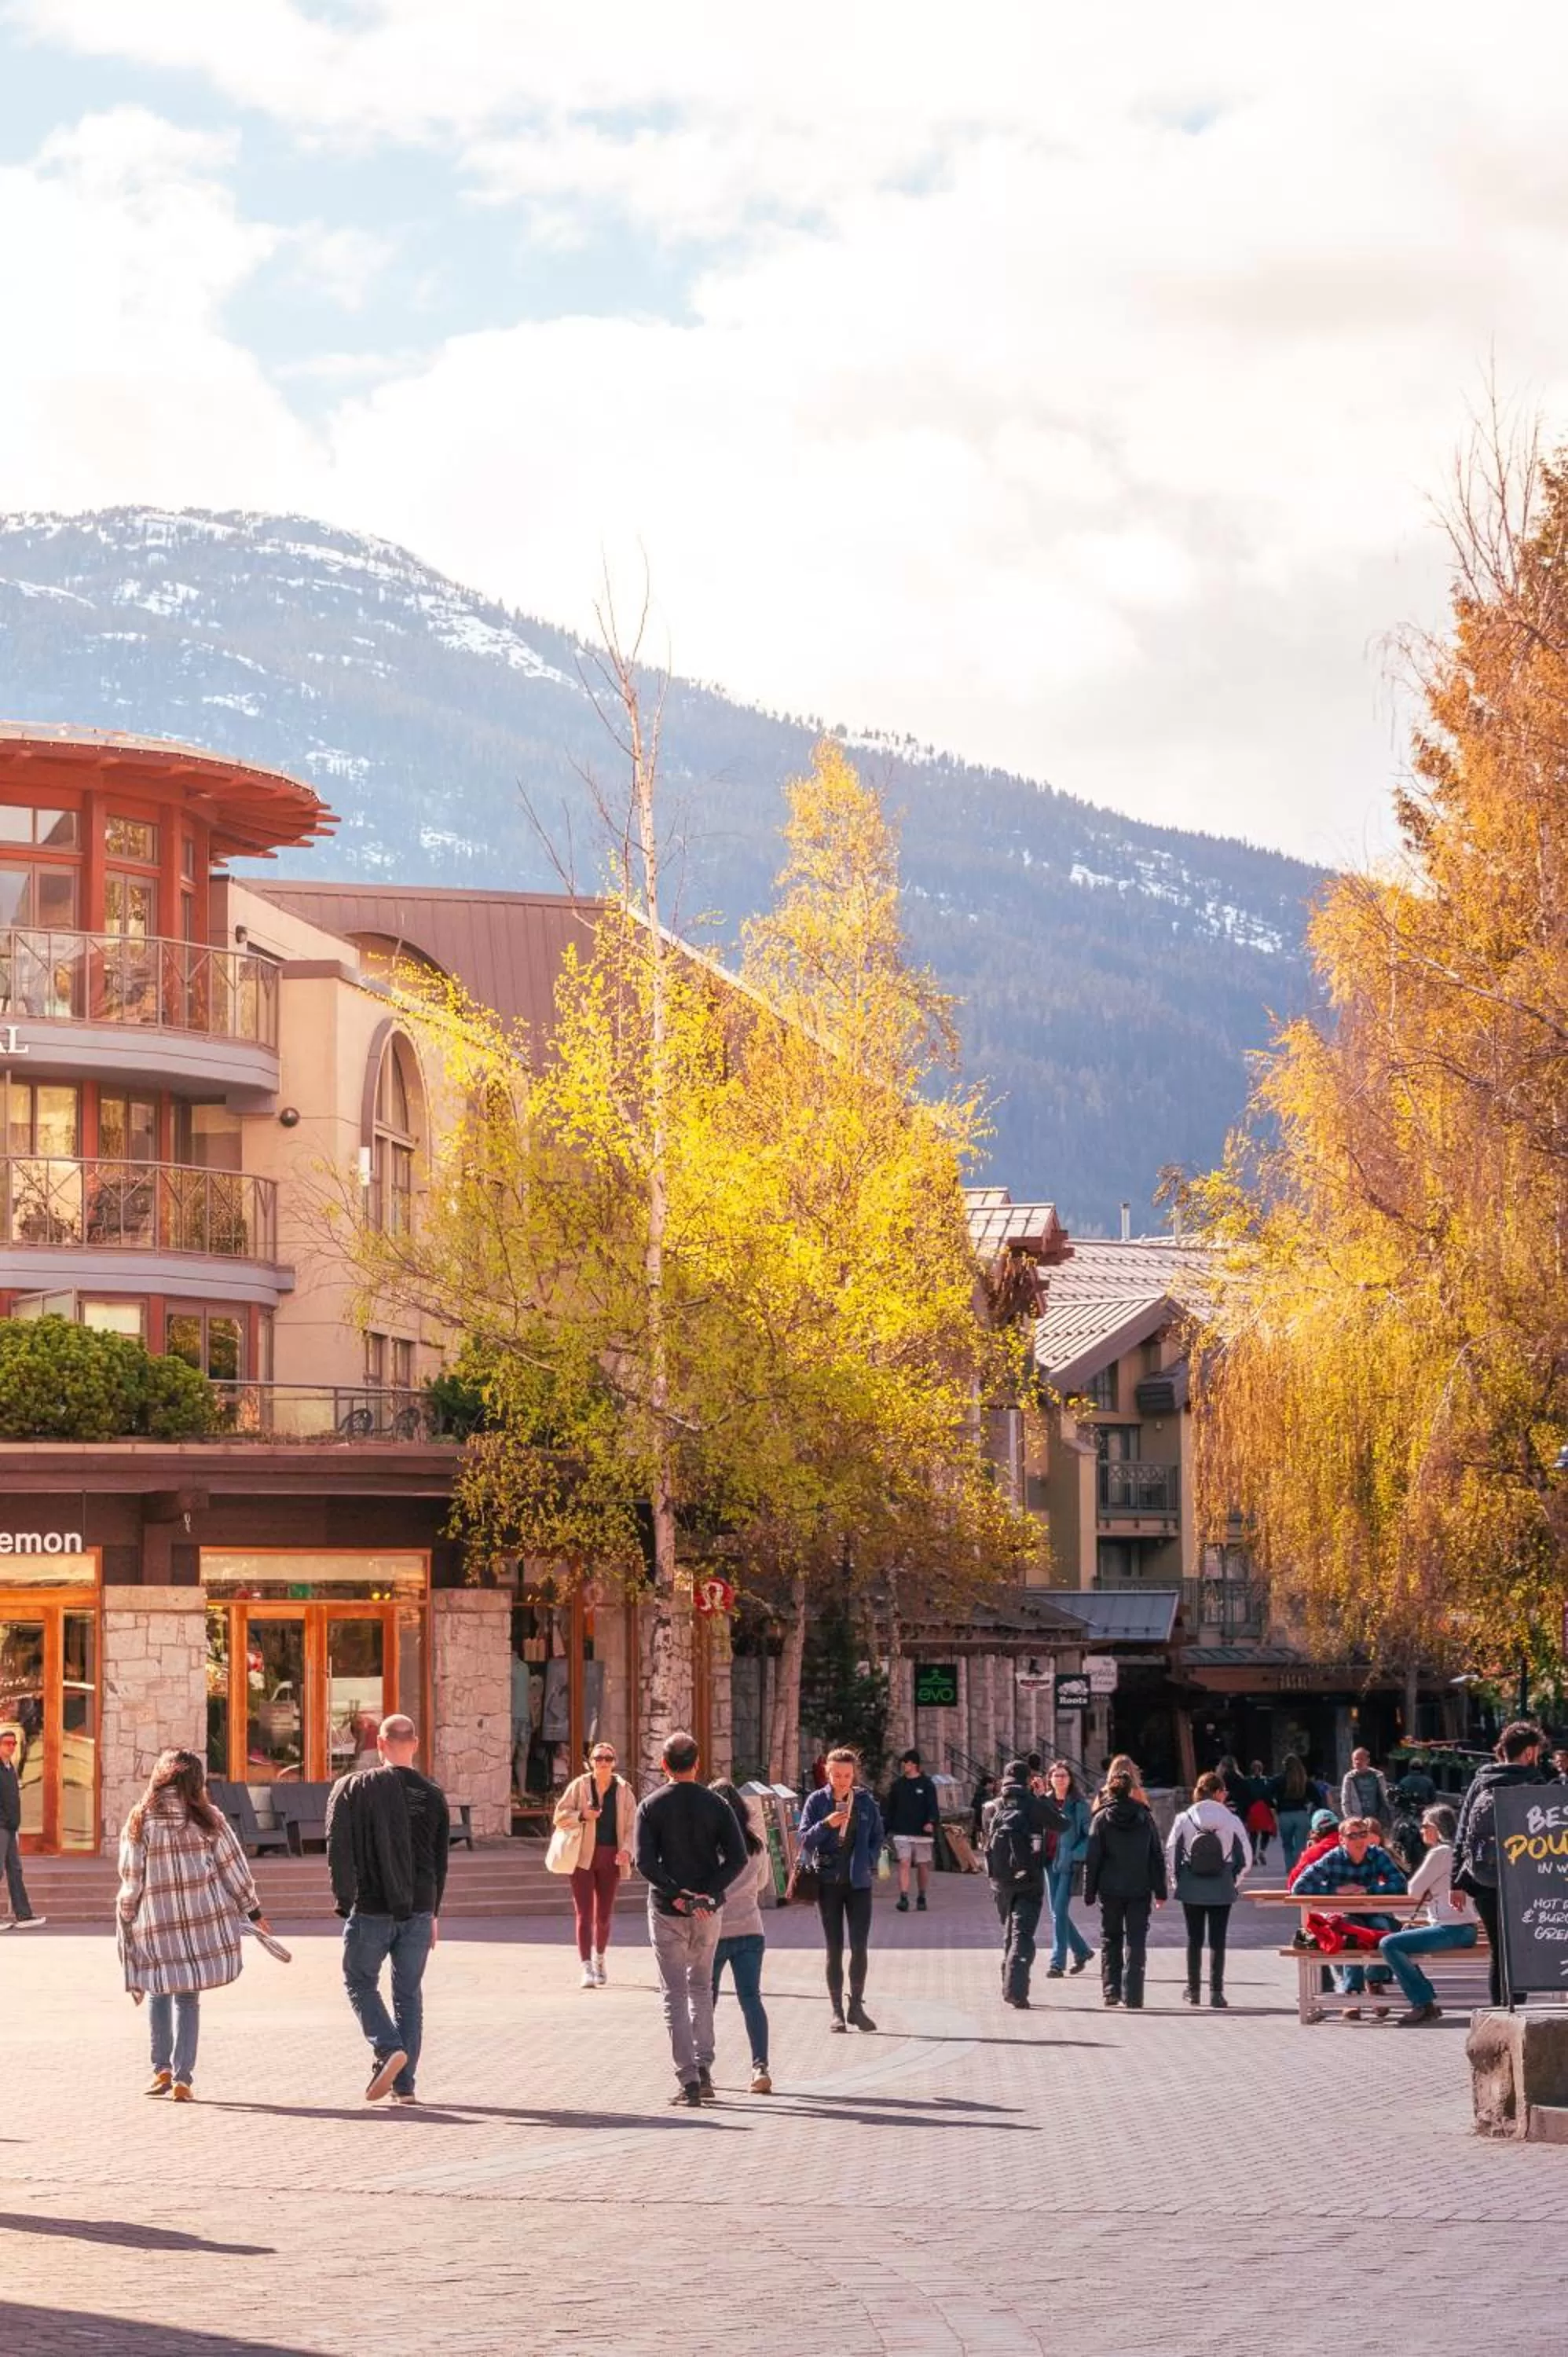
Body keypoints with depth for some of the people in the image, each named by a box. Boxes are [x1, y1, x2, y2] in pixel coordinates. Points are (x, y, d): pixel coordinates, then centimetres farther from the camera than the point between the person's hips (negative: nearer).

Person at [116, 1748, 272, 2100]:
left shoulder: (139, 1823, -3)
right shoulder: (207, 1820, -1)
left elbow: (131, 1882, -2)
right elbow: (233, 1868, 4)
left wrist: (125, 1924, 11)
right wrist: (253, 1912, 14)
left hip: (156, 1925, 0)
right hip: (204, 1920, 0)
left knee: (159, 1991, 18)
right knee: (187, 1996, 6)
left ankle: (162, 2068, 10)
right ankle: (182, 2078, 0)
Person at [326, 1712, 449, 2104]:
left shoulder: (353, 1788, -6)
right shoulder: (433, 1796, 5)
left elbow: (338, 1848, -9)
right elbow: (441, 1859, 11)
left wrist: (343, 1899, -1)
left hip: (371, 1909, -3)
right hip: (418, 1910, 3)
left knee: (360, 1983, 12)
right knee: (409, 1993, 10)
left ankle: (388, 2048, -11)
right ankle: (404, 2084, 9)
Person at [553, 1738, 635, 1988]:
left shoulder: (623, 1790, 3)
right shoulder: (579, 1786, -2)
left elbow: (632, 1825, 3)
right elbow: (560, 1816, 0)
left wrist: (626, 1850, -14)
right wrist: (581, 1816, -18)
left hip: (610, 1858, 2)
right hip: (583, 1856, -2)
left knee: (604, 1914, 10)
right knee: (584, 1913, -10)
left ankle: (599, 1957, 35)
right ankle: (587, 1967, -14)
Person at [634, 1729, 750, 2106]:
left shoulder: (651, 1806, -4)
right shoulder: (715, 1805, 0)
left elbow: (644, 1860, -15)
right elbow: (737, 1858, -9)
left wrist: (675, 1894, -17)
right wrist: (708, 1893, -12)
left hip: (666, 1910, -2)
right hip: (709, 1911, 2)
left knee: (675, 1995, 2)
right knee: (701, 1989, 20)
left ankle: (688, 2079, -6)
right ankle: (703, 2069, 13)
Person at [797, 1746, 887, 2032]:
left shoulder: (865, 1802, 4)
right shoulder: (817, 1801, 0)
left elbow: (877, 1837, 12)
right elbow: (804, 1840, -4)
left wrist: (868, 1864, -2)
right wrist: (826, 1824, -20)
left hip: (859, 1882, 1)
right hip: (828, 1882, -1)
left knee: (859, 1946, -4)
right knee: (834, 1948, 3)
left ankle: (856, 2006, 7)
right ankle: (837, 2011, 7)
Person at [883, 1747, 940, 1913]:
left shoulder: (926, 1784, -1)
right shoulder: (898, 1784, 7)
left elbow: (932, 1806, -6)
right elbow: (890, 1807, 12)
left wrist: (931, 1822, -24)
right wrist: (885, 1826, 7)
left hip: (922, 1831, -1)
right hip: (902, 1832, 1)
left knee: (923, 1865, 7)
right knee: (904, 1863, -12)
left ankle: (921, 1898, 21)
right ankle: (903, 1898, -17)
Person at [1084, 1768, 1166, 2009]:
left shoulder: (1102, 1819, -3)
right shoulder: (1145, 1817, 2)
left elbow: (1092, 1859, -3)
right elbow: (1157, 1856, 5)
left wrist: (1089, 1893, 3)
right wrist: (1160, 1890, 10)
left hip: (1110, 1889, -1)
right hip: (1140, 1890, 1)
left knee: (1110, 1940, 13)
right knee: (1136, 1942, 2)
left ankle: (1111, 1991, 9)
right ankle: (1132, 1996, -6)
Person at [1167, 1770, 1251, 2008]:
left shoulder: (1184, 1819, -4)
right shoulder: (1231, 1820, -6)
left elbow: (1171, 1853, -4)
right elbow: (1246, 1856, -3)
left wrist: (1175, 1881, 8)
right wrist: (1234, 1879, 11)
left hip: (1191, 1888, 1)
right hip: (1221, 1889, -1)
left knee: (1194, 1939, 12)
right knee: (1217, 1940, 4)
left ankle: (1193, 1990, 18)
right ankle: (1216, 1992, -1)